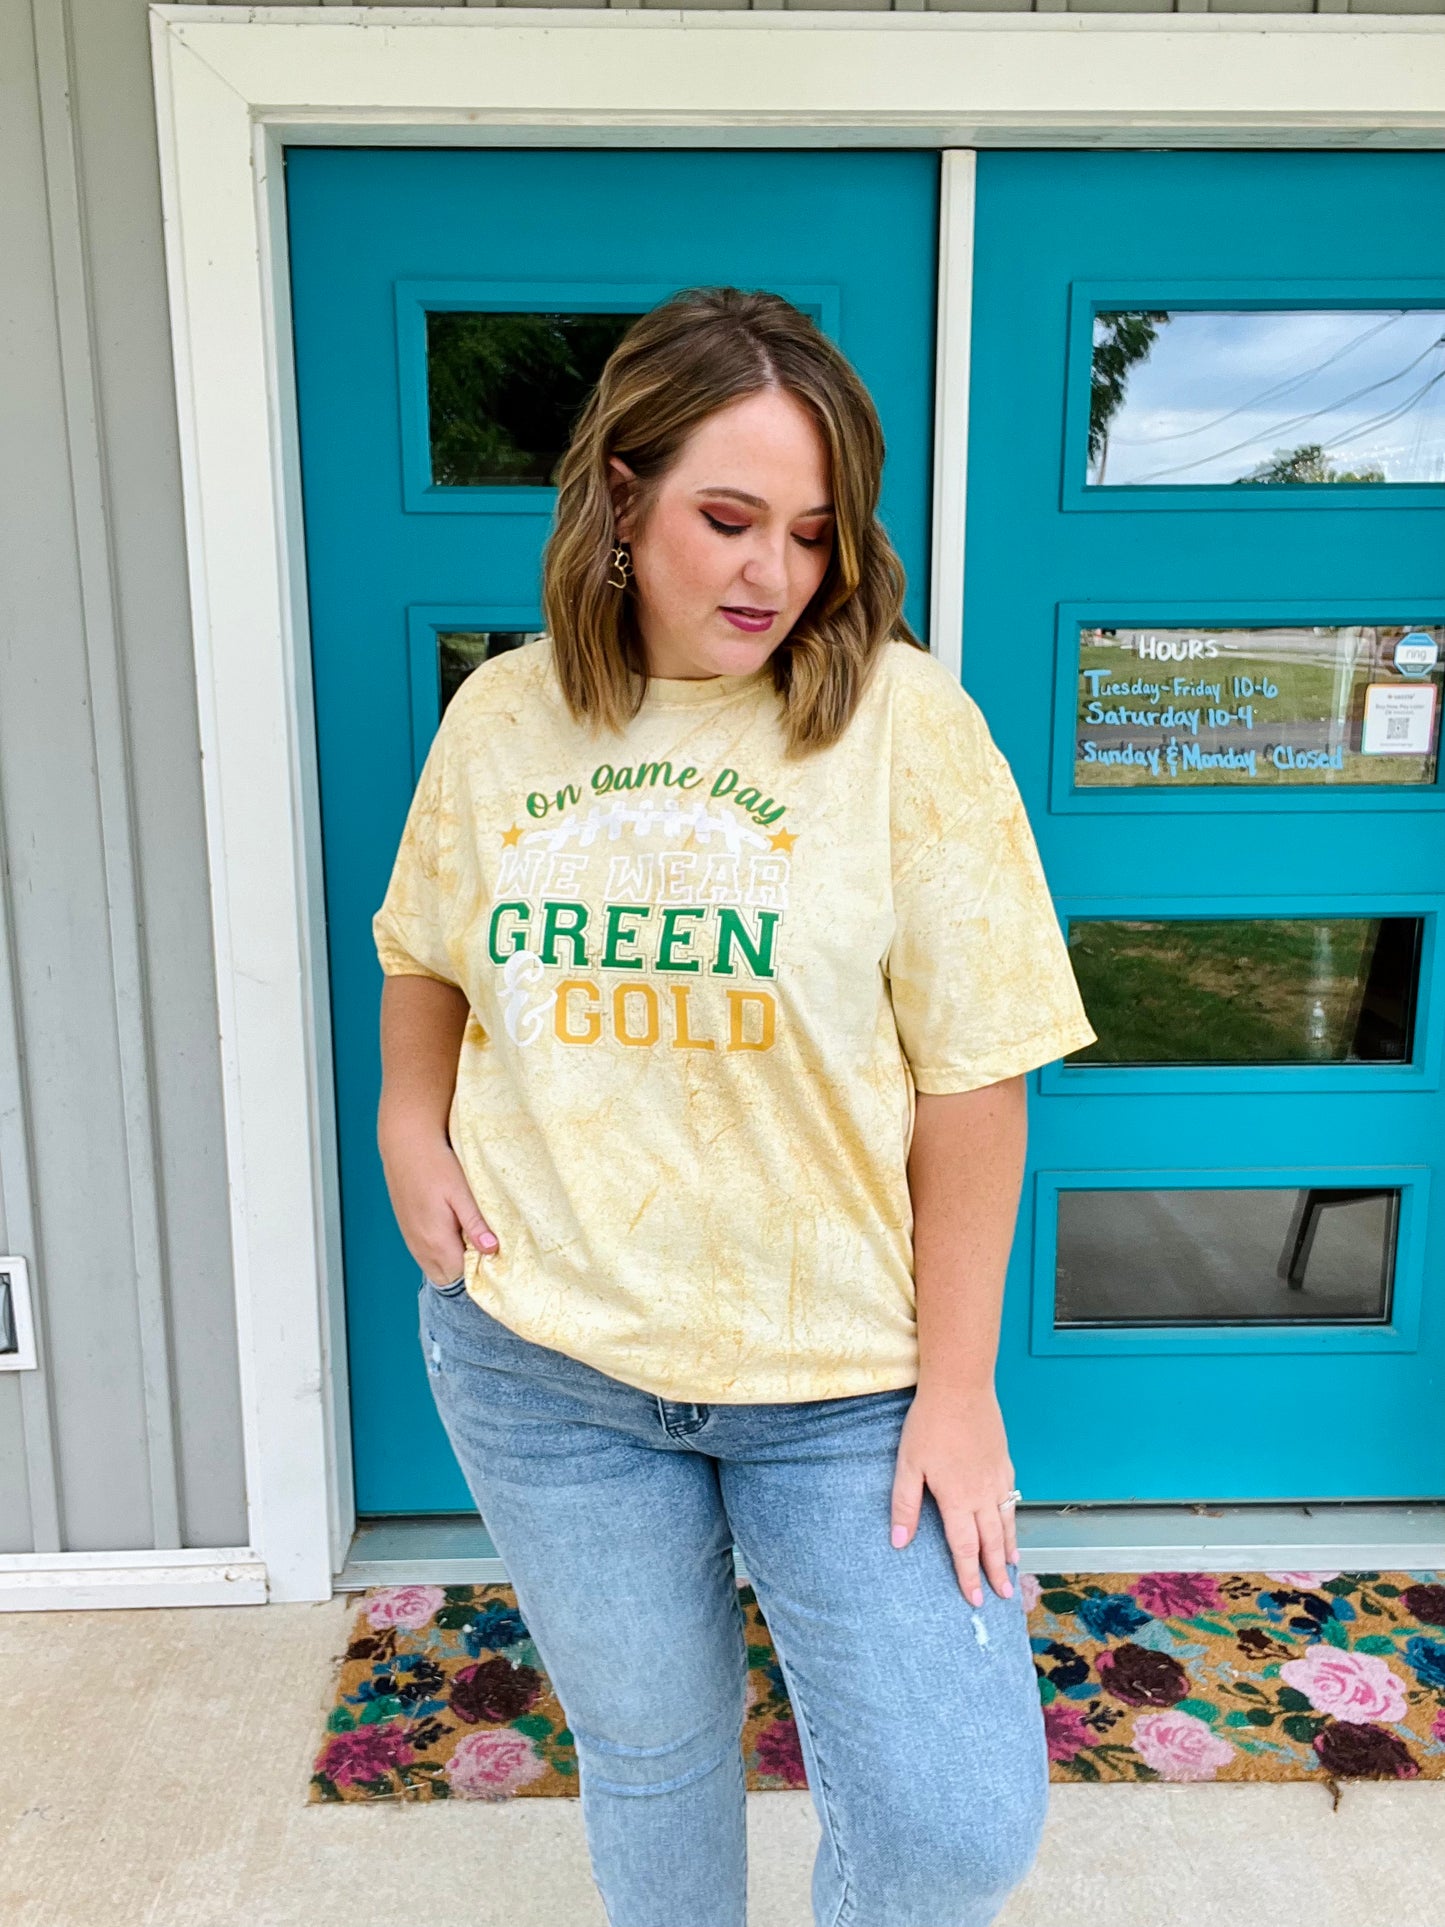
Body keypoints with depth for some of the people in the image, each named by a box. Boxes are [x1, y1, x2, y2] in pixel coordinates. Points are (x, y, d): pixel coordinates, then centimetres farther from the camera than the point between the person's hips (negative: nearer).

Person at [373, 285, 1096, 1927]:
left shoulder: (901, 717, -12)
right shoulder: (500, 713, 0)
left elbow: (972, 1077, -11)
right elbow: (424, 948, 17)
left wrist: (956, 1385, -9)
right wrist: (409, 1129, 1)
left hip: (846, 1373, -2)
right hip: (542, 1358, 3)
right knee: (647, 1748, 21)